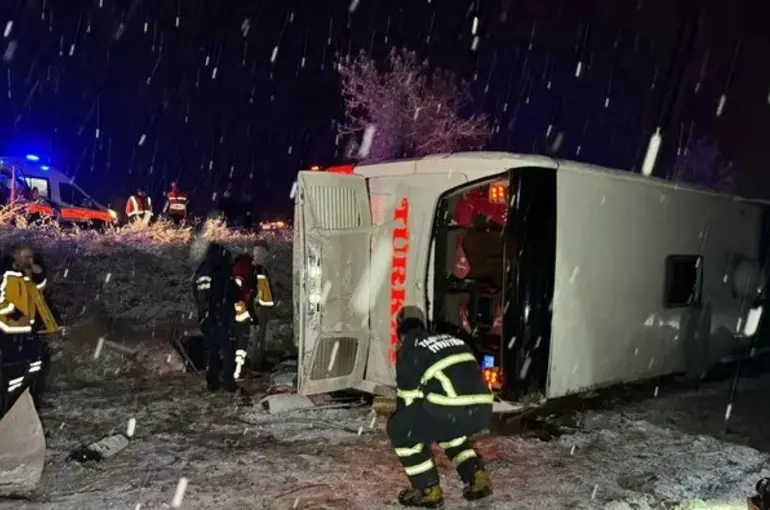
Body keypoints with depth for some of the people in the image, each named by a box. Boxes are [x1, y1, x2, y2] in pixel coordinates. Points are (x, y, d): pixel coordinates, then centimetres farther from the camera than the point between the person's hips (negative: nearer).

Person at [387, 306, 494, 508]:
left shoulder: (408, 349, 12)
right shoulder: (451, 339, 31)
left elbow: (408, 395, 13)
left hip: (454, 409, -7)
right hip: (482, 408, 7)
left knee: (399, 429, 14)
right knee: (445, 427, 37)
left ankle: (428, 491, 16)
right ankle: (477, 478, 28)